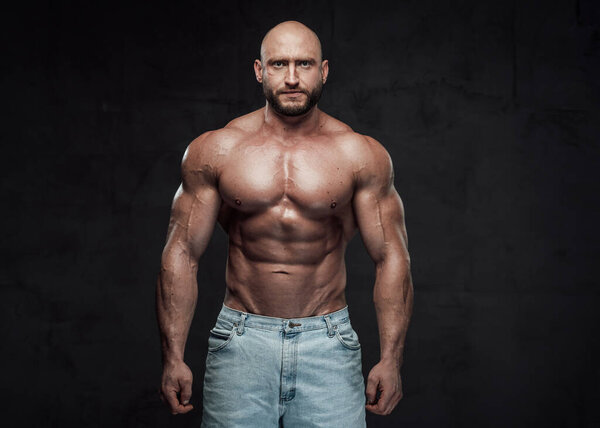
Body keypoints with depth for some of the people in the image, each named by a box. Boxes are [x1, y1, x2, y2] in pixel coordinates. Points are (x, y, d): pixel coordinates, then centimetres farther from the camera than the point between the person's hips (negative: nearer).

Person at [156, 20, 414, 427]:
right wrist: (173, 357, -2)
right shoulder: (214, 151, 1)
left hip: (328, 342, 0)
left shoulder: (361, 155, 0)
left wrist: (391, 359, -3)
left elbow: (391, 258, 2)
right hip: (241, 342, 0)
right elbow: (181, 255, 3)